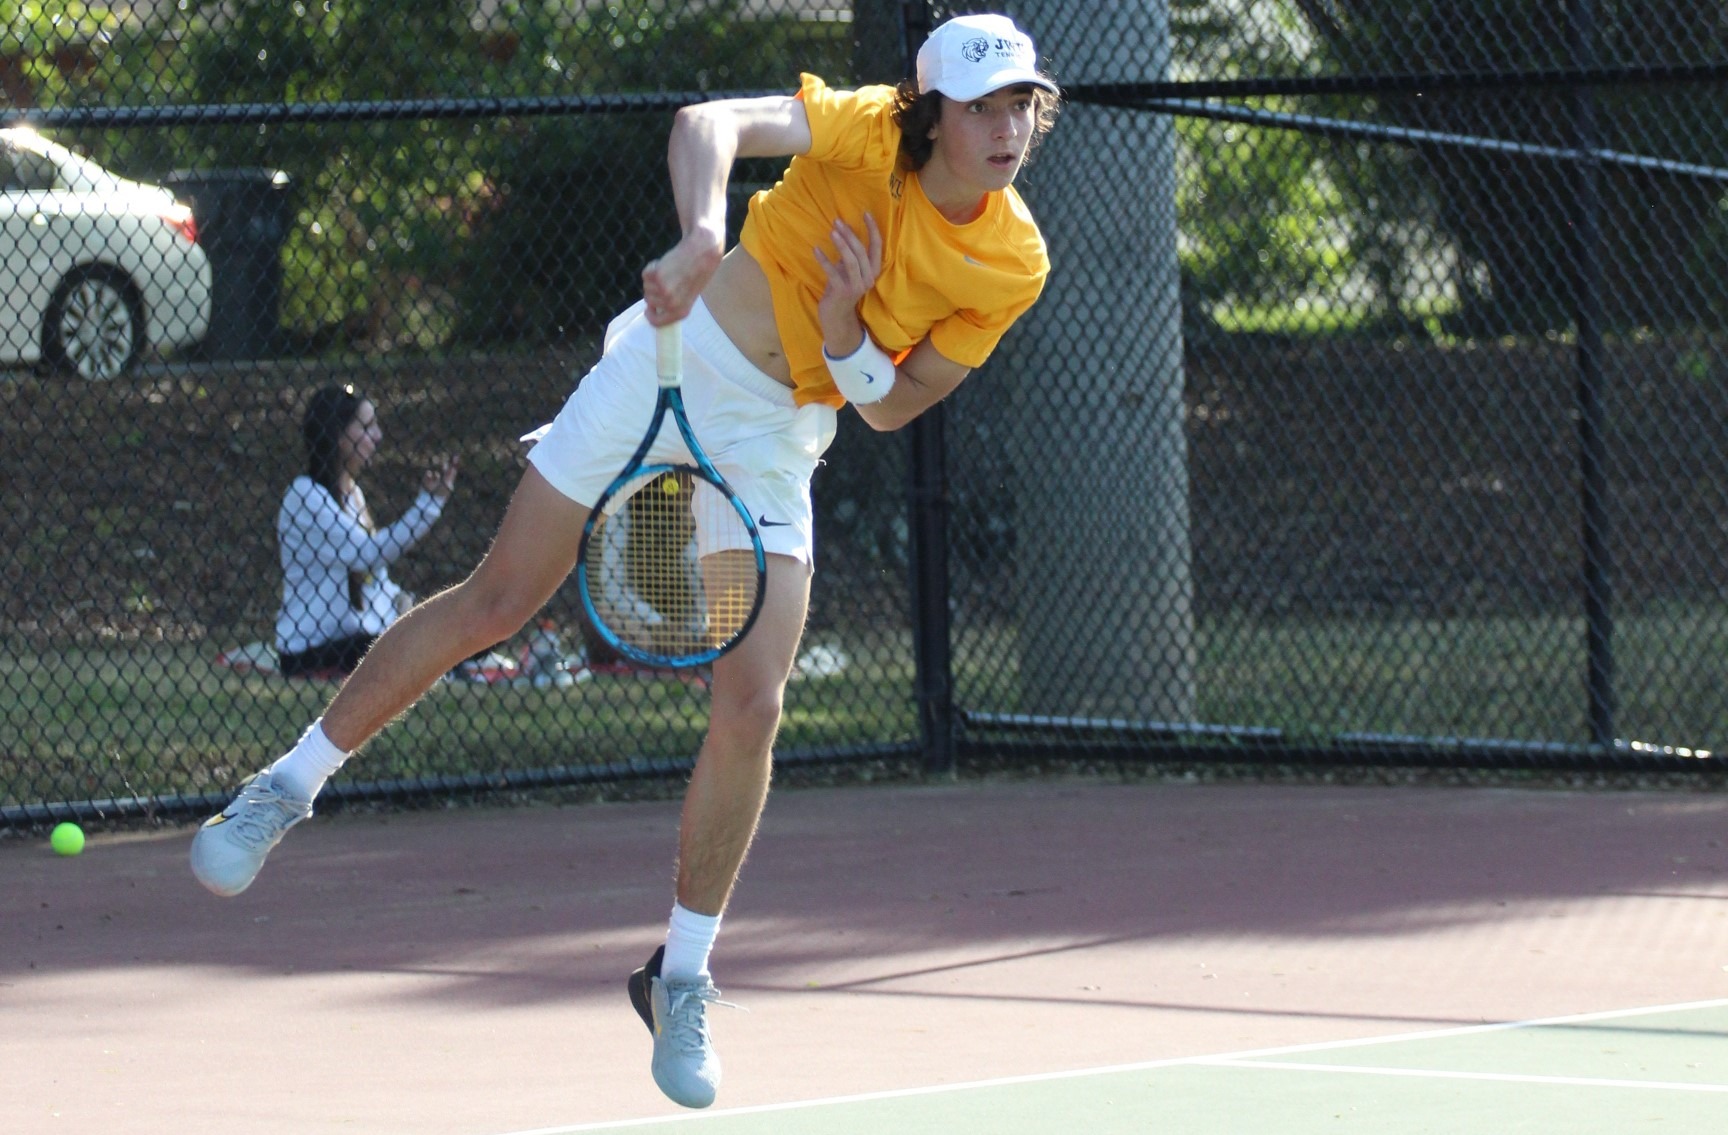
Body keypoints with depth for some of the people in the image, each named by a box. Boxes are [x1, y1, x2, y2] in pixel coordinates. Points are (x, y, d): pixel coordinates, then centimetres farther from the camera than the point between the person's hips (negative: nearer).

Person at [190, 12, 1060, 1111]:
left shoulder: (1014, 266, -9)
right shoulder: (870, 129, -18)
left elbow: (890, 409, -2)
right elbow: (712, 122, -32)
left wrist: (846, 332, -23)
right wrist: (701, 234, -50)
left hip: (778, 441, 2)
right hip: (678, 362, -2)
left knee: (751, 710, -9)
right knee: (497, 599, -1)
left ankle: (681, 980, 7)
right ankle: (291, 784, 16)